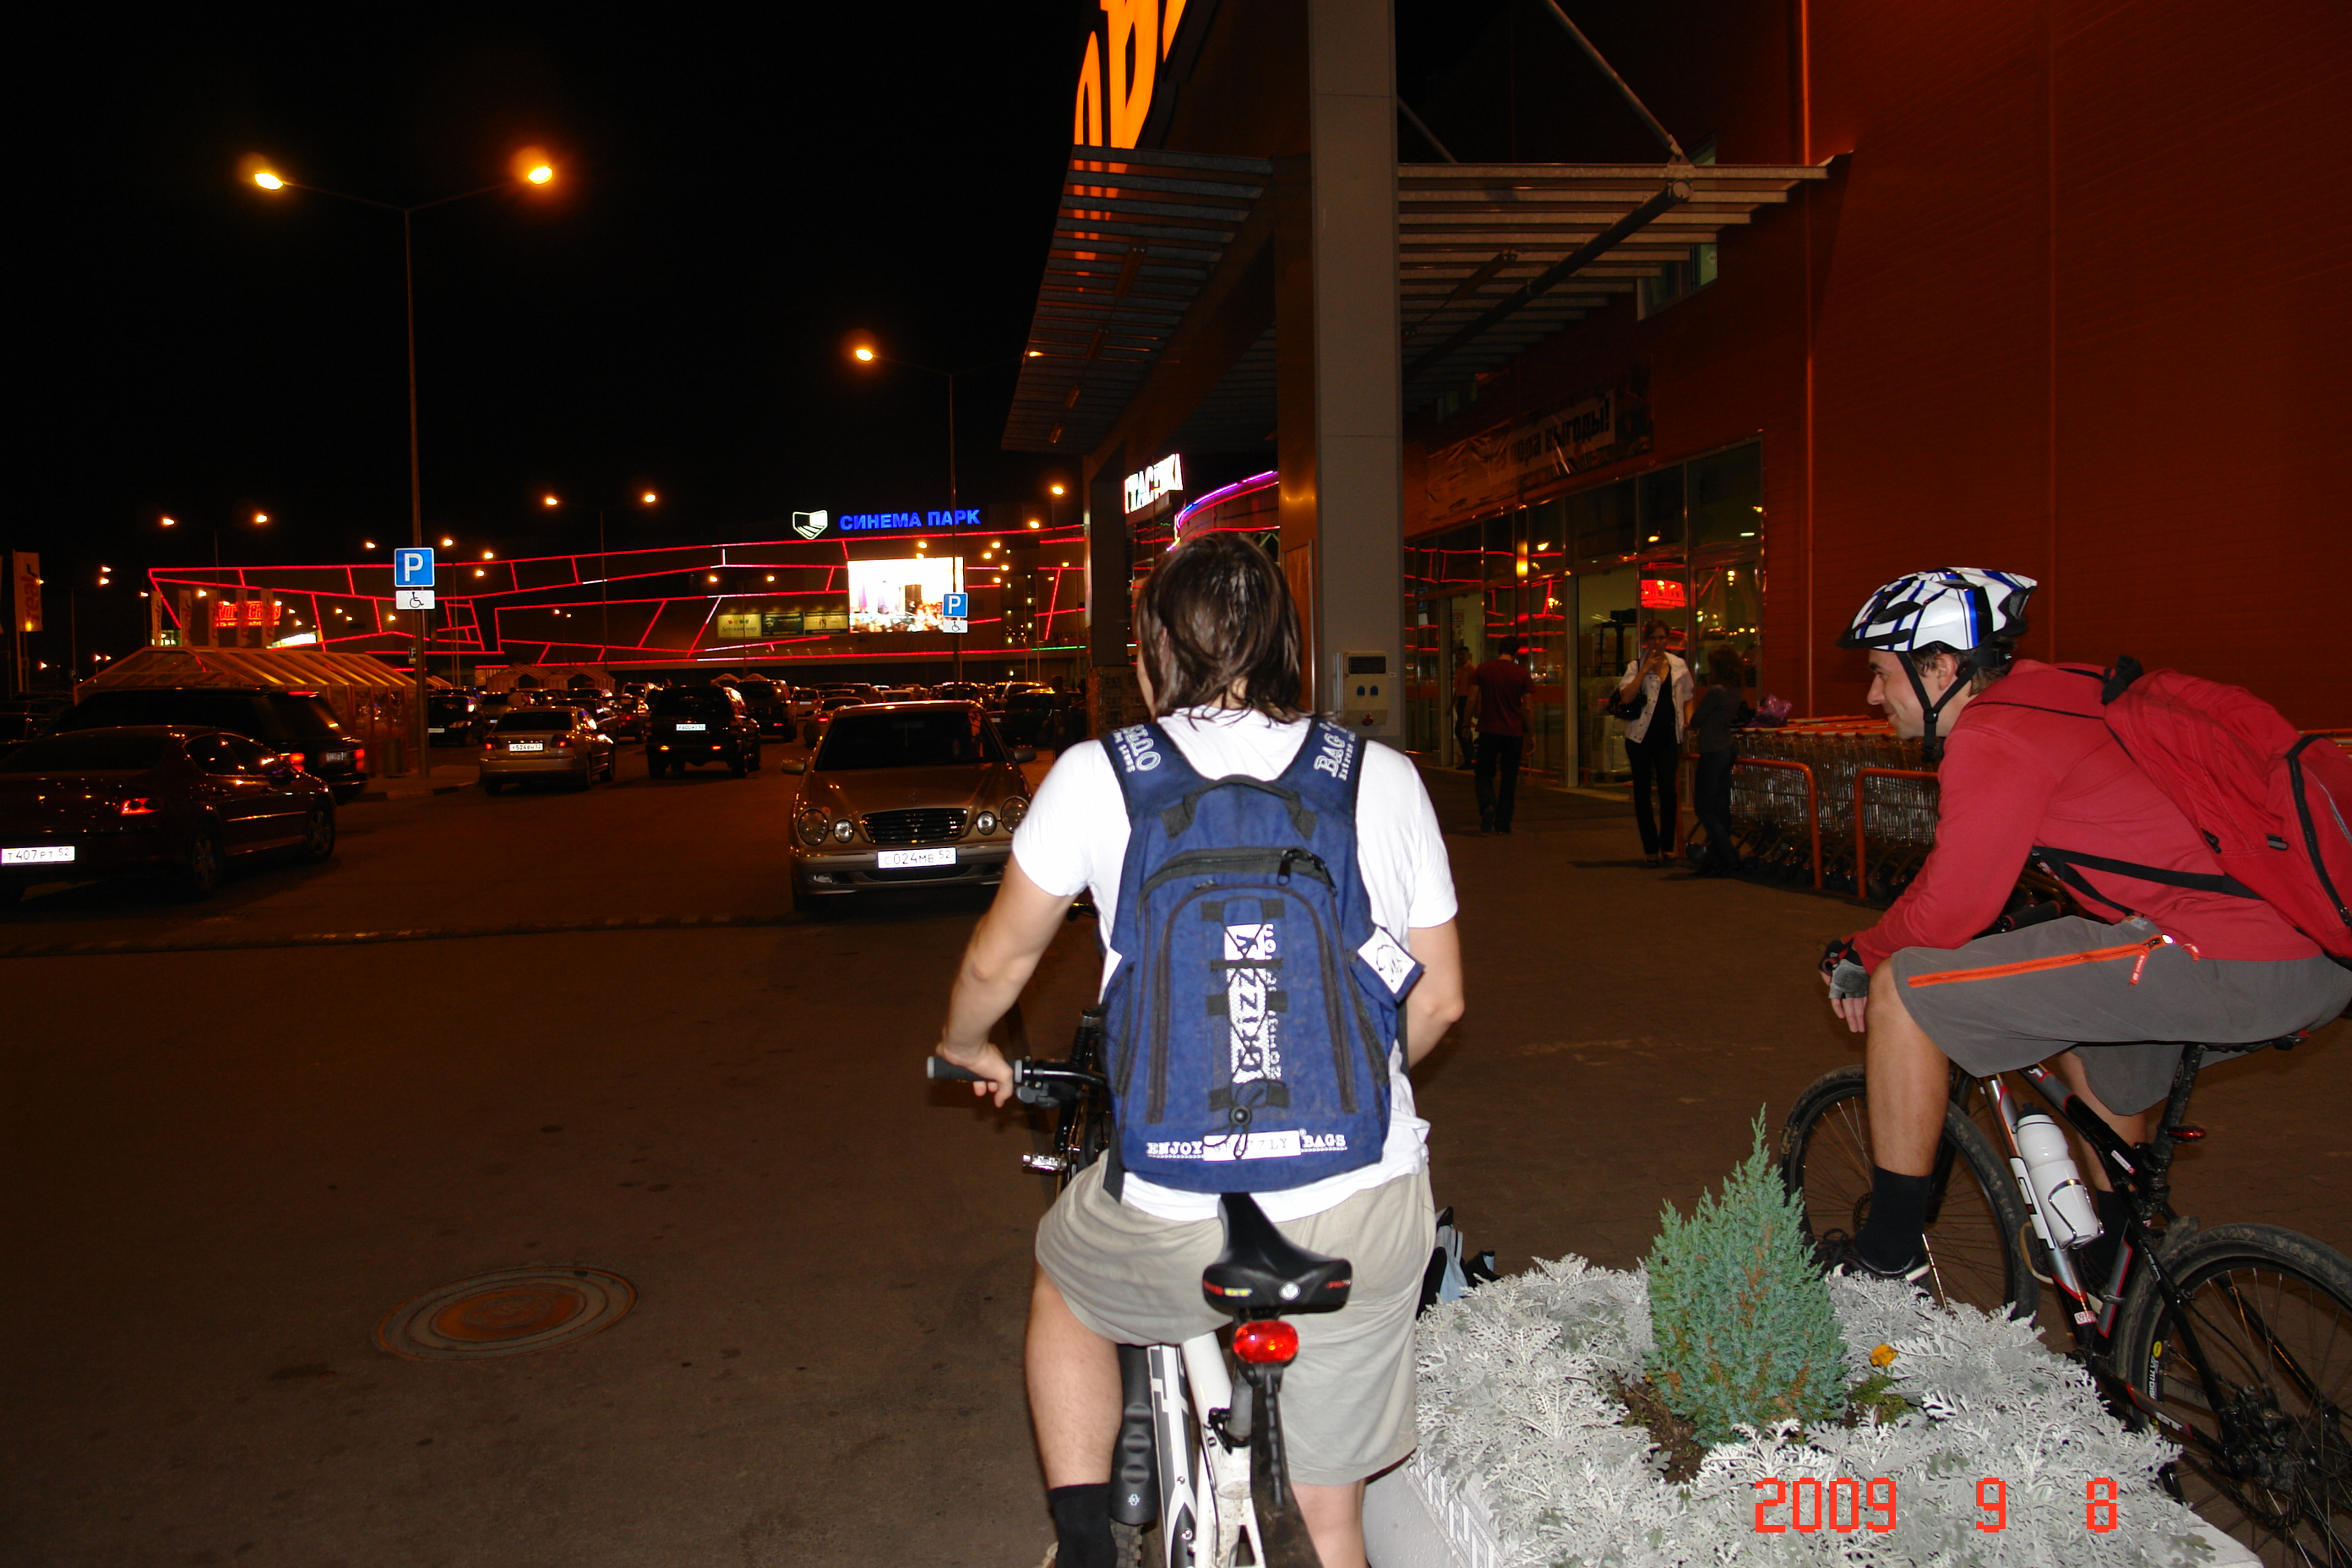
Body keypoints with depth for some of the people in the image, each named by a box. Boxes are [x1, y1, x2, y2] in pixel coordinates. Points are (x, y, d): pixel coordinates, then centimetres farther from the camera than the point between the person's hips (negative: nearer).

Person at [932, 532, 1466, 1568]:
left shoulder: (1095, 774, -2)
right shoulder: (1384, 777, 3)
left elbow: (998, 961, 9)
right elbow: (1438, 998, 9)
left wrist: (964, 1048, 30)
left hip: (1179, 1222, -2)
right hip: (1370, 1212, 2)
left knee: (1065, 1281, 33)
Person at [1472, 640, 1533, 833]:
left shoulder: (1483, 669, -1)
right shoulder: (1522, 674, -2)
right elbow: (1527, 708, -1)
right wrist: (1530, 734, 7)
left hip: (1488, 730, 0)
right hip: (1514, 732, 0)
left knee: (1483, 775, 9)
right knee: (1509, 778, 10)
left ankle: (1488, 805, -20)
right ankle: (1502, 823, 9)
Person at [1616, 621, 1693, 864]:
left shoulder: (1679, 666, 8)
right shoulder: (1636, 667, 0)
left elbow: (1687, 700, 15)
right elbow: (1625, 697, -16)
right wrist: (1646, 669, -17)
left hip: (1668, 735, 1)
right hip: (1641, 735, -1)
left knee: (1669, 790, -6)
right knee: (1642, 792, 3)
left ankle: (1667, 845, 8)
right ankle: (1650, 848, 10)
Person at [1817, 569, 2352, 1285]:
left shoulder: (1994, 737, -12)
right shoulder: (2043, 696, 18)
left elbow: (1950, 912, -11)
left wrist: (1858, 959, 8)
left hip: (2225, 961, -10)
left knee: (1903, 990, -7)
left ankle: (1889, 1260, 6)